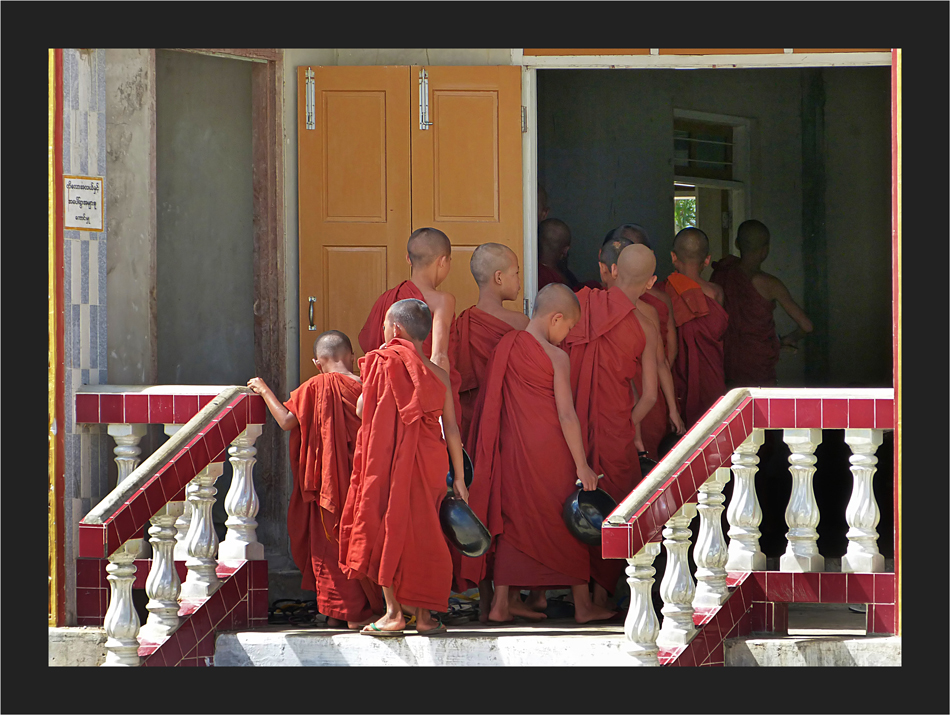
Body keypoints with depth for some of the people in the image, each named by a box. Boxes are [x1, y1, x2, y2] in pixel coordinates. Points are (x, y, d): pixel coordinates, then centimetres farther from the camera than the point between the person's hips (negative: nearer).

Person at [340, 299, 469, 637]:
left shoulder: (385, 362, -8)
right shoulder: (438, 374, 5)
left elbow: (362, 409, -3)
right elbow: (452, 429, 5)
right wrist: (459, 478, 10)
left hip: (391, 460, -4)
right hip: (430, 463, 4)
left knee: (388, 529, 4)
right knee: (421, 533, 12)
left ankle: (394, 612, 0)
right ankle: (423, 614, 10)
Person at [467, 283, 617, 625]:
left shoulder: (505, 346, 2)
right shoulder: (556, 357, -13)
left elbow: (490, 403, 8)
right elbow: (566, 415, -15)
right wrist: (582, 465, -11)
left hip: (512, 444, 5)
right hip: (549, 449, -5)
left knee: (513, 520, 12)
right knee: (568, 523, 6)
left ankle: (504, 602, 10)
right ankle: (582, 604, 12)